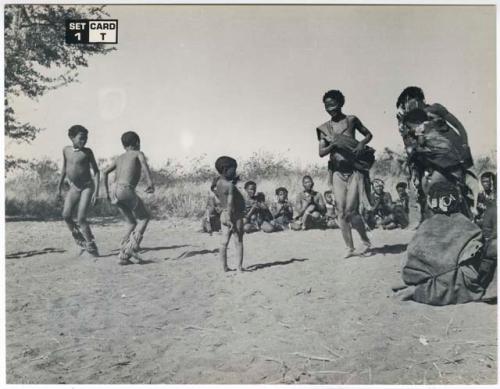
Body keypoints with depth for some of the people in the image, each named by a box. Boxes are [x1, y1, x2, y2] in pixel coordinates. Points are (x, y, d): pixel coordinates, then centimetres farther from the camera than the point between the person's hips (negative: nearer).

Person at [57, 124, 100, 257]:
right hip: (74, 188, 5)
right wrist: (59, 188, 16)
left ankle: (92, 246, -2)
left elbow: (96, 171, -8)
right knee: (66, 215, -11)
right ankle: (80, 241, 8)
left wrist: (96, 191, -17)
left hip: (87, 187, -5)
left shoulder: (87, 152, -8)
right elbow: (64, 170, 16)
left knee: (81, 219, -13)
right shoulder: (66, 150, 5)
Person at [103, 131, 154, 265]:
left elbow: (105, 172, 26)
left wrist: (107, 192, 31)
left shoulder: (120, 158, 28)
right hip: (126, 190, -6)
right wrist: (150, 181, -23)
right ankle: (132, 247, -10)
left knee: (132, 224, 15)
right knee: (144, 218, 9)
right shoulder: (138, 153, 11)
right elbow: (143, 162, -12)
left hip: (115, 192, 6)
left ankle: (123, 256, 6)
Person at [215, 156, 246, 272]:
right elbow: (230, 204, -23)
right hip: (234, 215, -7)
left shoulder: (219, 183, 6)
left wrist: (234, 181, 10)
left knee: (224, 242, 6)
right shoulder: (230, 186, -18)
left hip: (224, 215, 7)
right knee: (238, 241, 2)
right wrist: (230, 220, -24)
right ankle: (240, 266, 4)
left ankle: (224, 266, 9)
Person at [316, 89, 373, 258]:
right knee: (341, 212, 2)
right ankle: (349, 247, 15)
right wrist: (333, 146, -15)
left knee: (351, 211, -10)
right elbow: (321, 152, 3)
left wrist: (362, 143, -8)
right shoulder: (324, 128, 7)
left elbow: (369, 134, 13)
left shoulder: (351, 120, 2)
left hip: (355, 170, -3)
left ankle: (366, 242, 12)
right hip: (338, 172, 3)